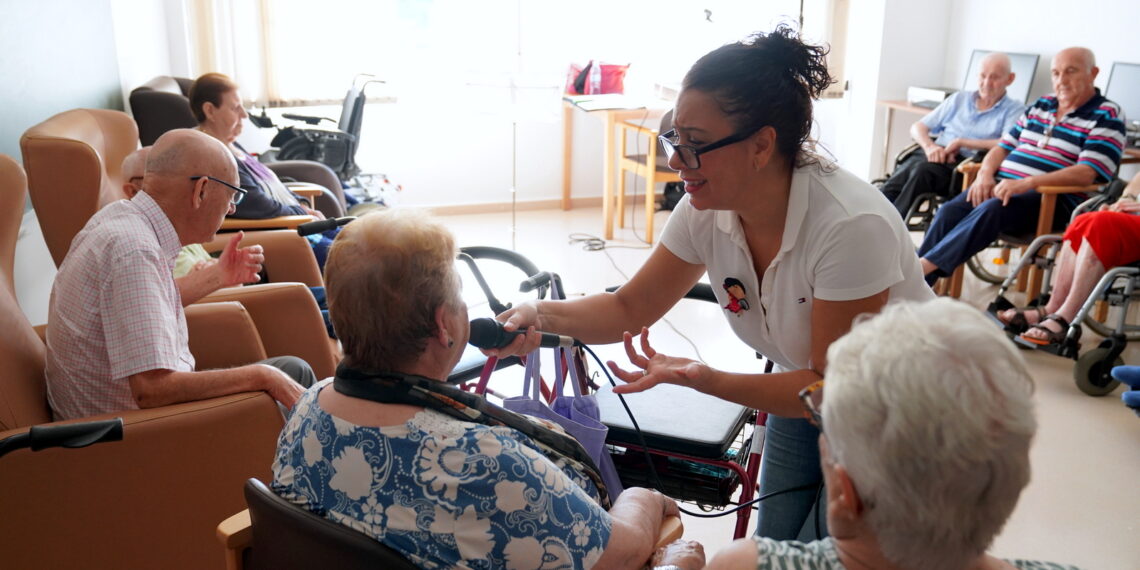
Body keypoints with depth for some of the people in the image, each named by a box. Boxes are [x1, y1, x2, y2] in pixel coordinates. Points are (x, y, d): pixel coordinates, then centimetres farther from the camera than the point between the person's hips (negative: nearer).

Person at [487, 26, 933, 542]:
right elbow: (629, 309, -6)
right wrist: (540, 315, -24)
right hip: (811, 391, 5)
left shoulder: (851, 227, -35)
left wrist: (704, 379, -39)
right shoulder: (704, 212, -17)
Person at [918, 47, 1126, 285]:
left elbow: (1086, 174, -13)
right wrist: (986, 173, -1)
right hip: (1002, 186, 6)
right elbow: (1004, 147, 23)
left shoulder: (1106, 117, 1)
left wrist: (1026, 183, -24)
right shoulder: (1041, 105, 21)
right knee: (949, 211, -22)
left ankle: (927, 265, -38)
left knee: (991, 210, -35)